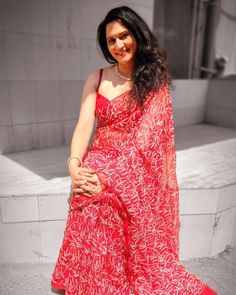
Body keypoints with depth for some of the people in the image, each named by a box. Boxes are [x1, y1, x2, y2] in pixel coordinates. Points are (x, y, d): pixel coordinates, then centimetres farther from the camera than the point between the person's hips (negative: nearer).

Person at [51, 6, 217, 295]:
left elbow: (145, 136, -11)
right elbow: (84, 125, -1)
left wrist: (110, 177, -21)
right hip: (99, 162, 2)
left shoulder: (155, 81, 1)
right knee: (92, 203, -26)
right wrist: (74, 165, -20)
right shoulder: (96, 79, 9)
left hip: (136, 171, -2)